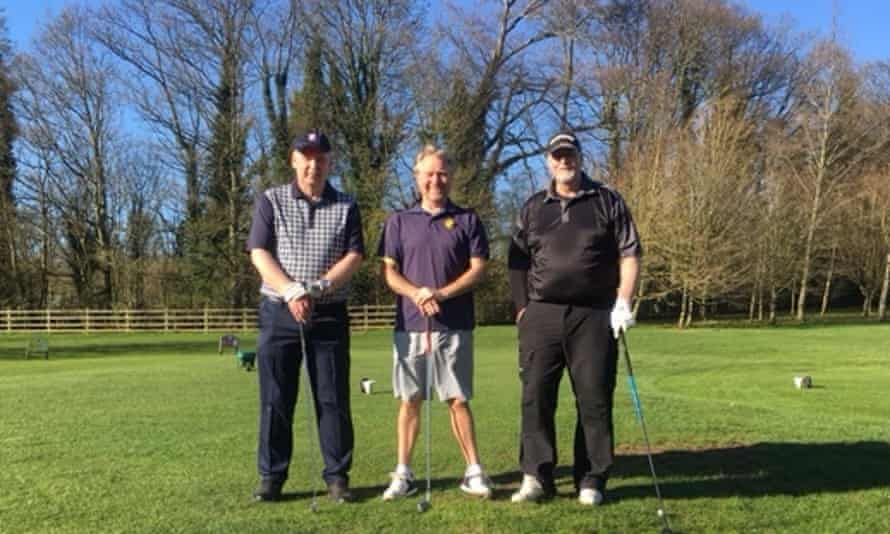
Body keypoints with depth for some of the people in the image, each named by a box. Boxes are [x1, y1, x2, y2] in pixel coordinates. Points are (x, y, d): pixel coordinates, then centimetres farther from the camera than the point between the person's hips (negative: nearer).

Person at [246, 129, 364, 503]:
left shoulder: (346, 207, 7)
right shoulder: (271, 201, 5)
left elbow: (353, 257, -2)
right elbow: (260, 255, -3)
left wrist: (317, 289, -16)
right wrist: (292, 292, -17)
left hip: (329, 315, 0)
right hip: (279, 312, 0)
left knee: (333, 399, 2)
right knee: (275, 400, 3)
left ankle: (337, 476, 11)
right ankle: (271, 477, 13)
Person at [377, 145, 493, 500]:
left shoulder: (467, 220, 6)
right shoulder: (399, 221, 9)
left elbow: (478, 268, 0)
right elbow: (389, 272, 4)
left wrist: (442, 293, -14)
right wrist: (416, 294, -15)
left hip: (455, 325, -1)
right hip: (409, 325, 1)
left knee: (458, 400, 3)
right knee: (410, 400, 5)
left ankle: (474, 471, 11)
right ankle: (403, 474, 13)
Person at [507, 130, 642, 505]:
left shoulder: (607, 202, 7)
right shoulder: (532, 208, 14)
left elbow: (629, 254, 2)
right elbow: (518, 263, 15)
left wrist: (623, 303, -8)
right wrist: (522, 307, 4)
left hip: (594, 315, -2)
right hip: (542, 314, 2)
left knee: (594, 399, 0)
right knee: (535, 395, -2)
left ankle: (591, 481, 10)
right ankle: (537, 476, 6)